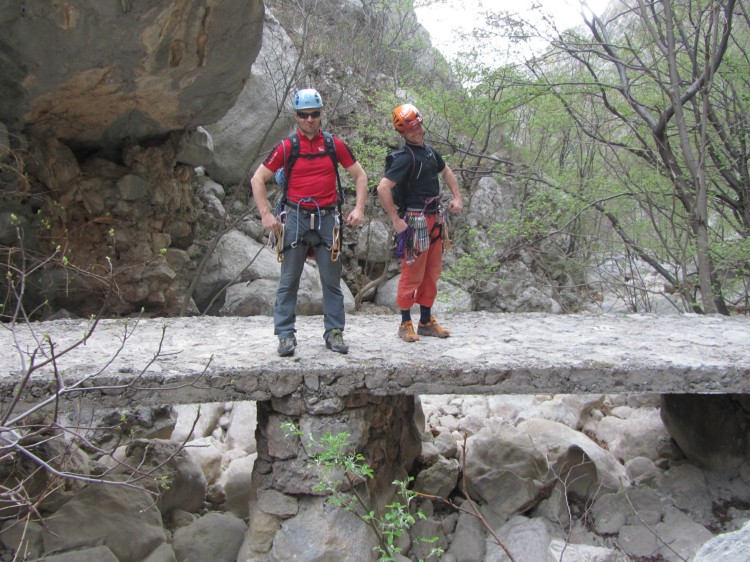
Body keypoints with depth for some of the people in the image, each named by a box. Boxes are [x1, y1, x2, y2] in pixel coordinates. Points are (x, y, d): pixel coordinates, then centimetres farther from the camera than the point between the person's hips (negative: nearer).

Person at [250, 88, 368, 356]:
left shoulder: (335, 144, 5)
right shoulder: (286, 147, 1)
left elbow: (360, 176, 11)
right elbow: (258, 179, 3)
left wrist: (359, 208, -1)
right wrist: (266, 214, -6)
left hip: (327, 218, 1)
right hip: (295, 218, -1)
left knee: (331, 279, 6)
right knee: (289, 281, 1)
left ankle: (334, 332, 15)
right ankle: (286, 335, 9)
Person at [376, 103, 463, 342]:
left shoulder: (429, 151, 10)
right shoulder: (405, 158, -16)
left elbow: (446, 171, 29)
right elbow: (383, 188, -26)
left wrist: (457, 197, 18)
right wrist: (395, 220, -23)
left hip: (435, 219, 8)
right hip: (415, 221, -8)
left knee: (432, 273, 13)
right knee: (412, 275, -2)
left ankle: (426, 322, 23)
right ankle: (406, 324, 10)